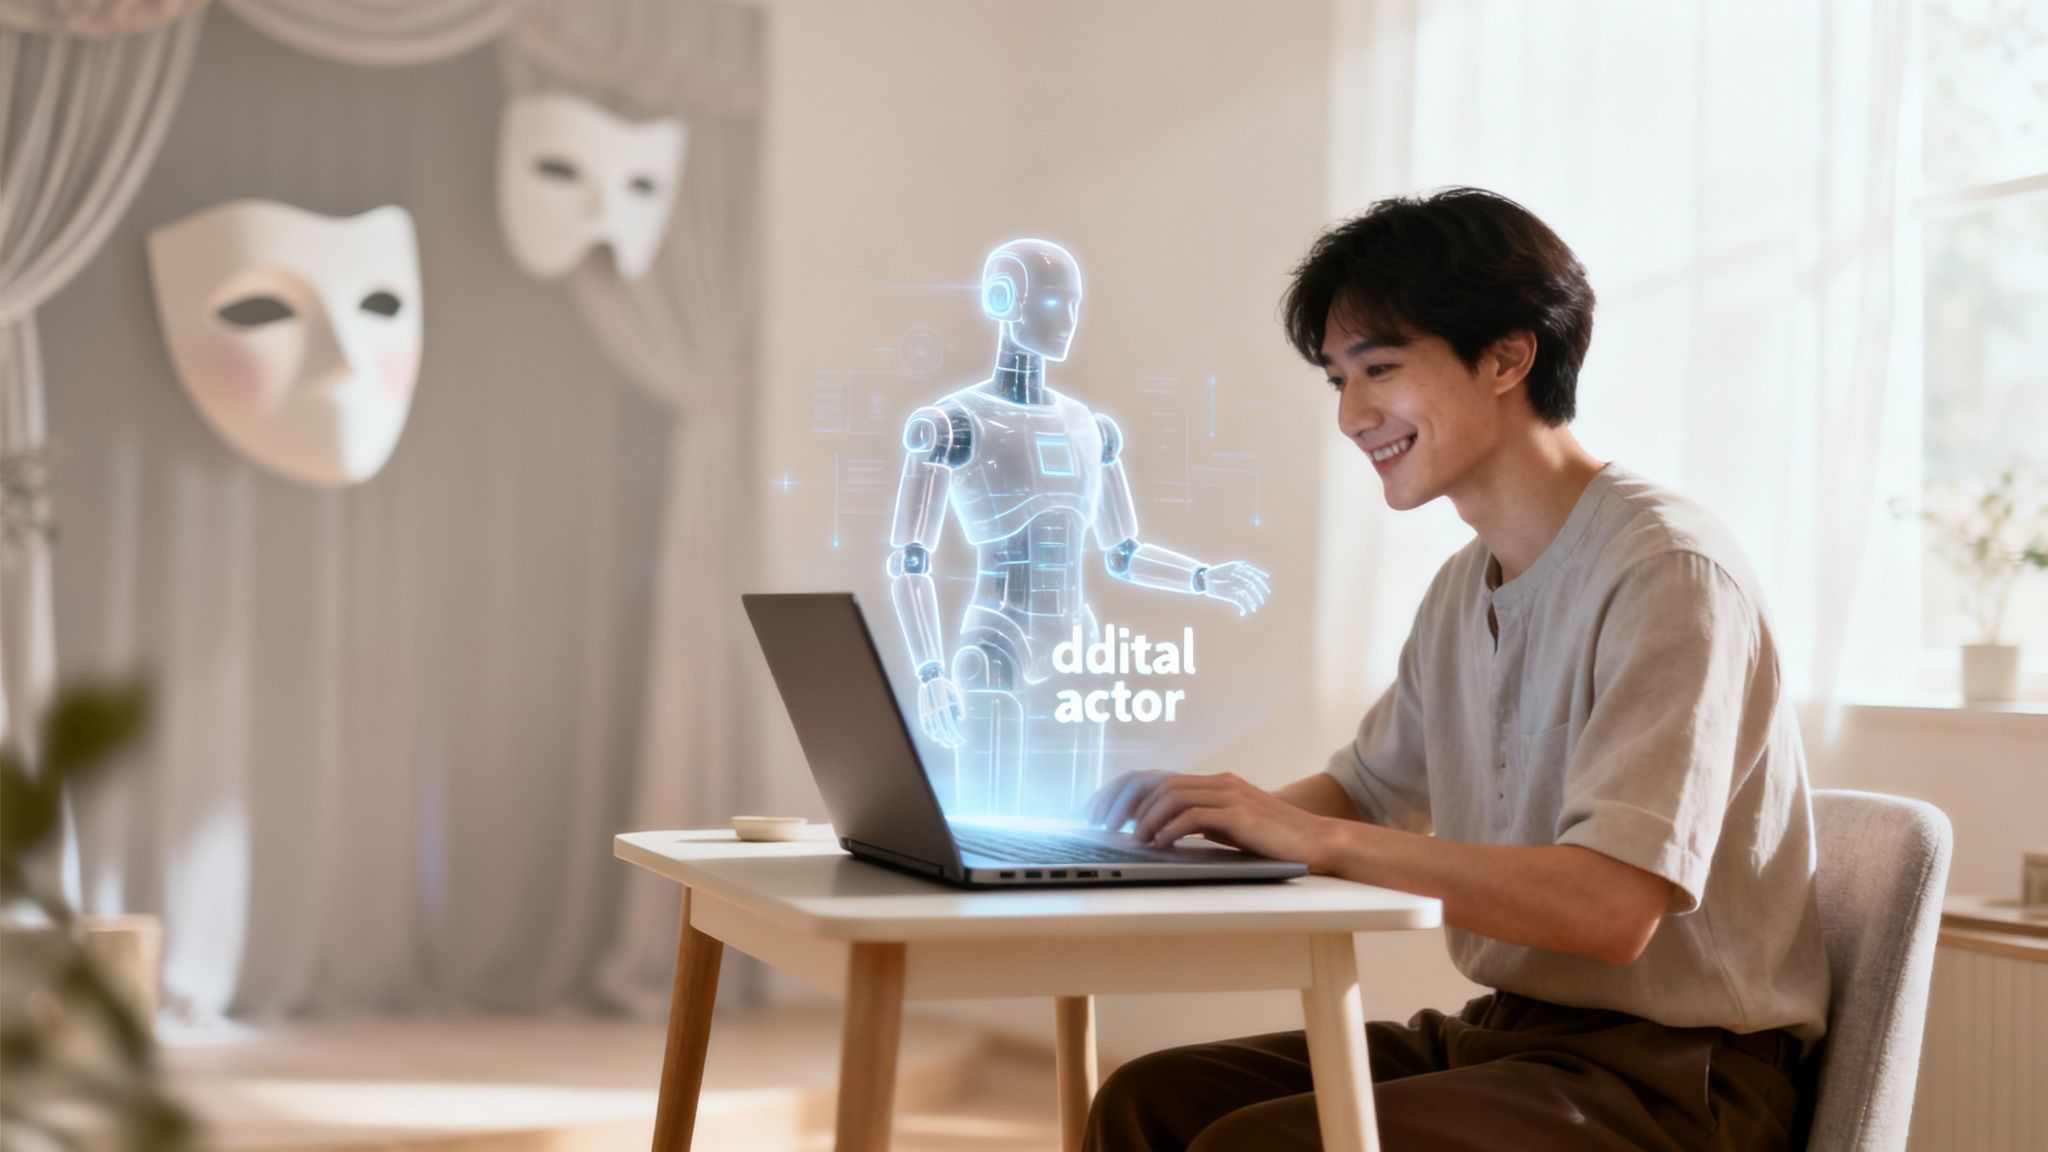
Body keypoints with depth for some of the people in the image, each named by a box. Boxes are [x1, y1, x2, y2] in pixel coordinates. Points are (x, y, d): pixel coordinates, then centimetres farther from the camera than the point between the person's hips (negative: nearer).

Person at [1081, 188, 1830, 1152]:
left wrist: (1311, 835, -25)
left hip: (1668, 1071, -8)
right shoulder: (1462, 590, 12)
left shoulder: (1666, 568, -17)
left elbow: (1612, 908, -27)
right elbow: (1364, 790, 25)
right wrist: (1208, 809, 3)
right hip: (1501, 1033, 8)